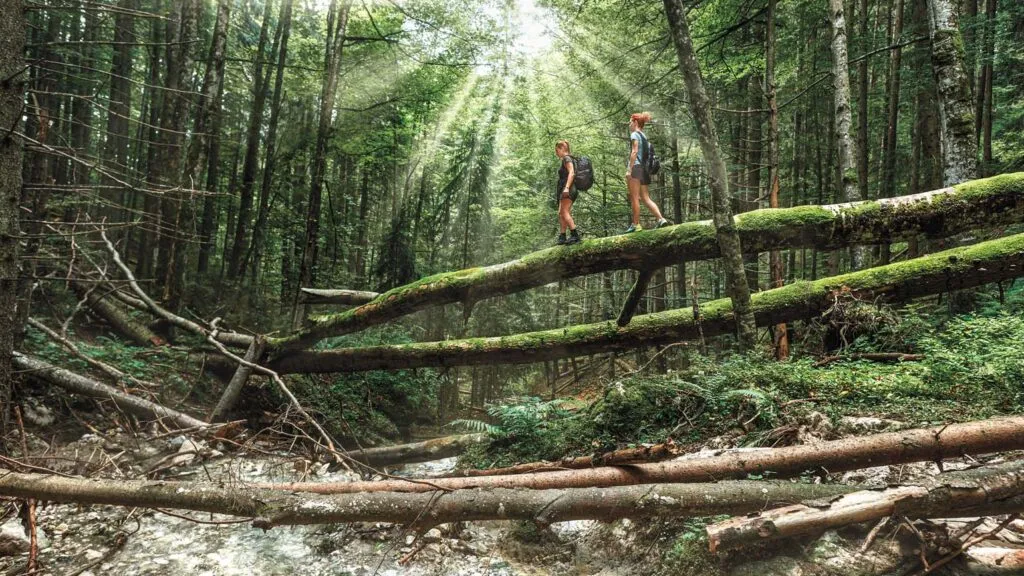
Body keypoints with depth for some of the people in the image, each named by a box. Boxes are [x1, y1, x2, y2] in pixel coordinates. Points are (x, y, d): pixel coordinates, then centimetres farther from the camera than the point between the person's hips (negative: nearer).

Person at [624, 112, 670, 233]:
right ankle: (661, 219, -7)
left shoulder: (635, 134, -2)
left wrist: (629, 170, -18)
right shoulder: (644, 136, 22)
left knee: (634, 198, -6)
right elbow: (645, 155, 18)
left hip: (636, 167, -8)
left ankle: (635, 224, -7)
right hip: (644, 169, 8)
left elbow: (634, 152, -14)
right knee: (646, 198, 5)